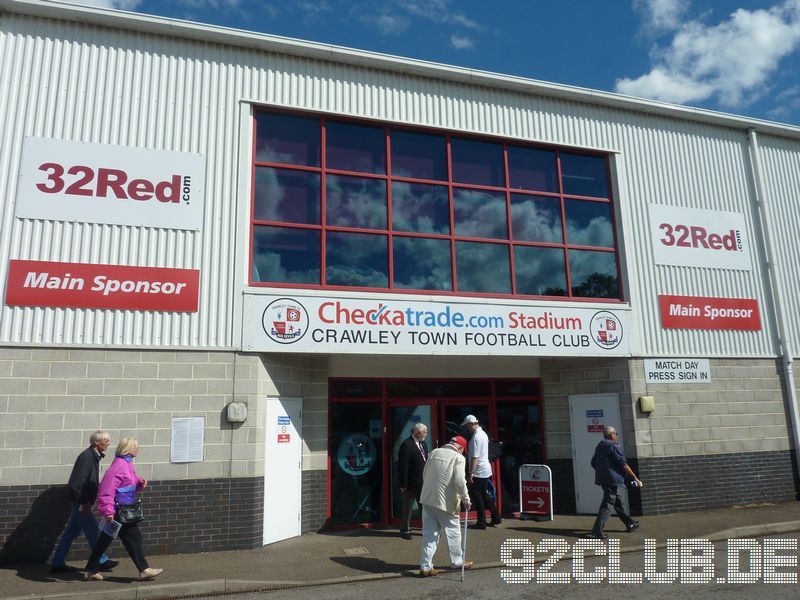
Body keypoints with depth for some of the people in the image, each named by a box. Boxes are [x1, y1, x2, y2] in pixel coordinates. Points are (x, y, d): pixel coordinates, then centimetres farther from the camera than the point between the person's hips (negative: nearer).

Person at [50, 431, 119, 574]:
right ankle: (102, 561, 10)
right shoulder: (87, 456, -19)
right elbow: (76, 482, -23)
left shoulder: (94, 456, 10)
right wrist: (84, 502, -21)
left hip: (82, 502, 9)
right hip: (82, 502, -9)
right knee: (92, 530, 0)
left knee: (72, 532, 14)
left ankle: (57, 563, 22)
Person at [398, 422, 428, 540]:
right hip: (411, 484, -8)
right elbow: (403, 467, -18)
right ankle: (405, 530, 20)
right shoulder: (406, 445, -18)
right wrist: (403, 485, -18)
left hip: (423, 483, 8)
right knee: (407, 508, 7)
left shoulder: (422, 443, 8)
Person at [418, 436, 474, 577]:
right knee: (453, 531, 15)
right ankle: (457, 561, 29)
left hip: (427, 499, 5)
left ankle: (426, 566, 9)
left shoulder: (434, 452, 8)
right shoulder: (458, 458, -8)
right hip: (445, 502, -5)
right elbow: (459, 481, -16)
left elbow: (424, 474, 13)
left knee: (429, 533, 9)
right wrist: (466, 499, -6)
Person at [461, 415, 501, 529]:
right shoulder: (483, 433, 11)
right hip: (486, 469, 9)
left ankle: (481, 522, 7)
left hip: (478, 472, -9)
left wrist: (471, 473, -22)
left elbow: (475, 457, -23)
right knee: (484, 494, 18)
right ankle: (496, 518, 22)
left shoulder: (476, 437, -19)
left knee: (477, 496, 0)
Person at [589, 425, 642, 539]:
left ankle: (629, 524, 34)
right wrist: (635, 478, -9)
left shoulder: (599, 447, 14)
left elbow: (594, 463, 18)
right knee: (607, 505, -8)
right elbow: (624, 465, -15)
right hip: (612, 479, -9)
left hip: (602, 479, 9)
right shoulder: (615, 447, -11)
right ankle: (597, 531, -13)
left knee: (617, 502, 20)